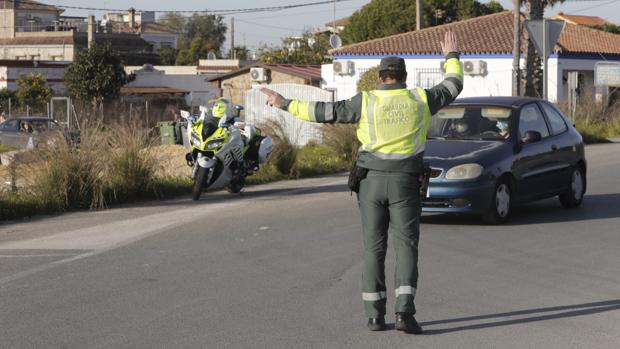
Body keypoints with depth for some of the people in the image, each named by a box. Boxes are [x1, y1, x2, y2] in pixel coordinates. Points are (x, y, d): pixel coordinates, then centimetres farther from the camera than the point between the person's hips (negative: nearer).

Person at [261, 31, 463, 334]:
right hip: (405, 183, 0)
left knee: (373, 248, 7)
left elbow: (327, 112, -4)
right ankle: (404, 312, -13)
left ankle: (375, 315, 6)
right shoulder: (419, 99, 3)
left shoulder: (366, 102, -2)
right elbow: (453, 86, 18)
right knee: (406, 245, 0)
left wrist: (285, 104, 3)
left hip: (371, 181, 0)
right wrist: (451, 57, 36)